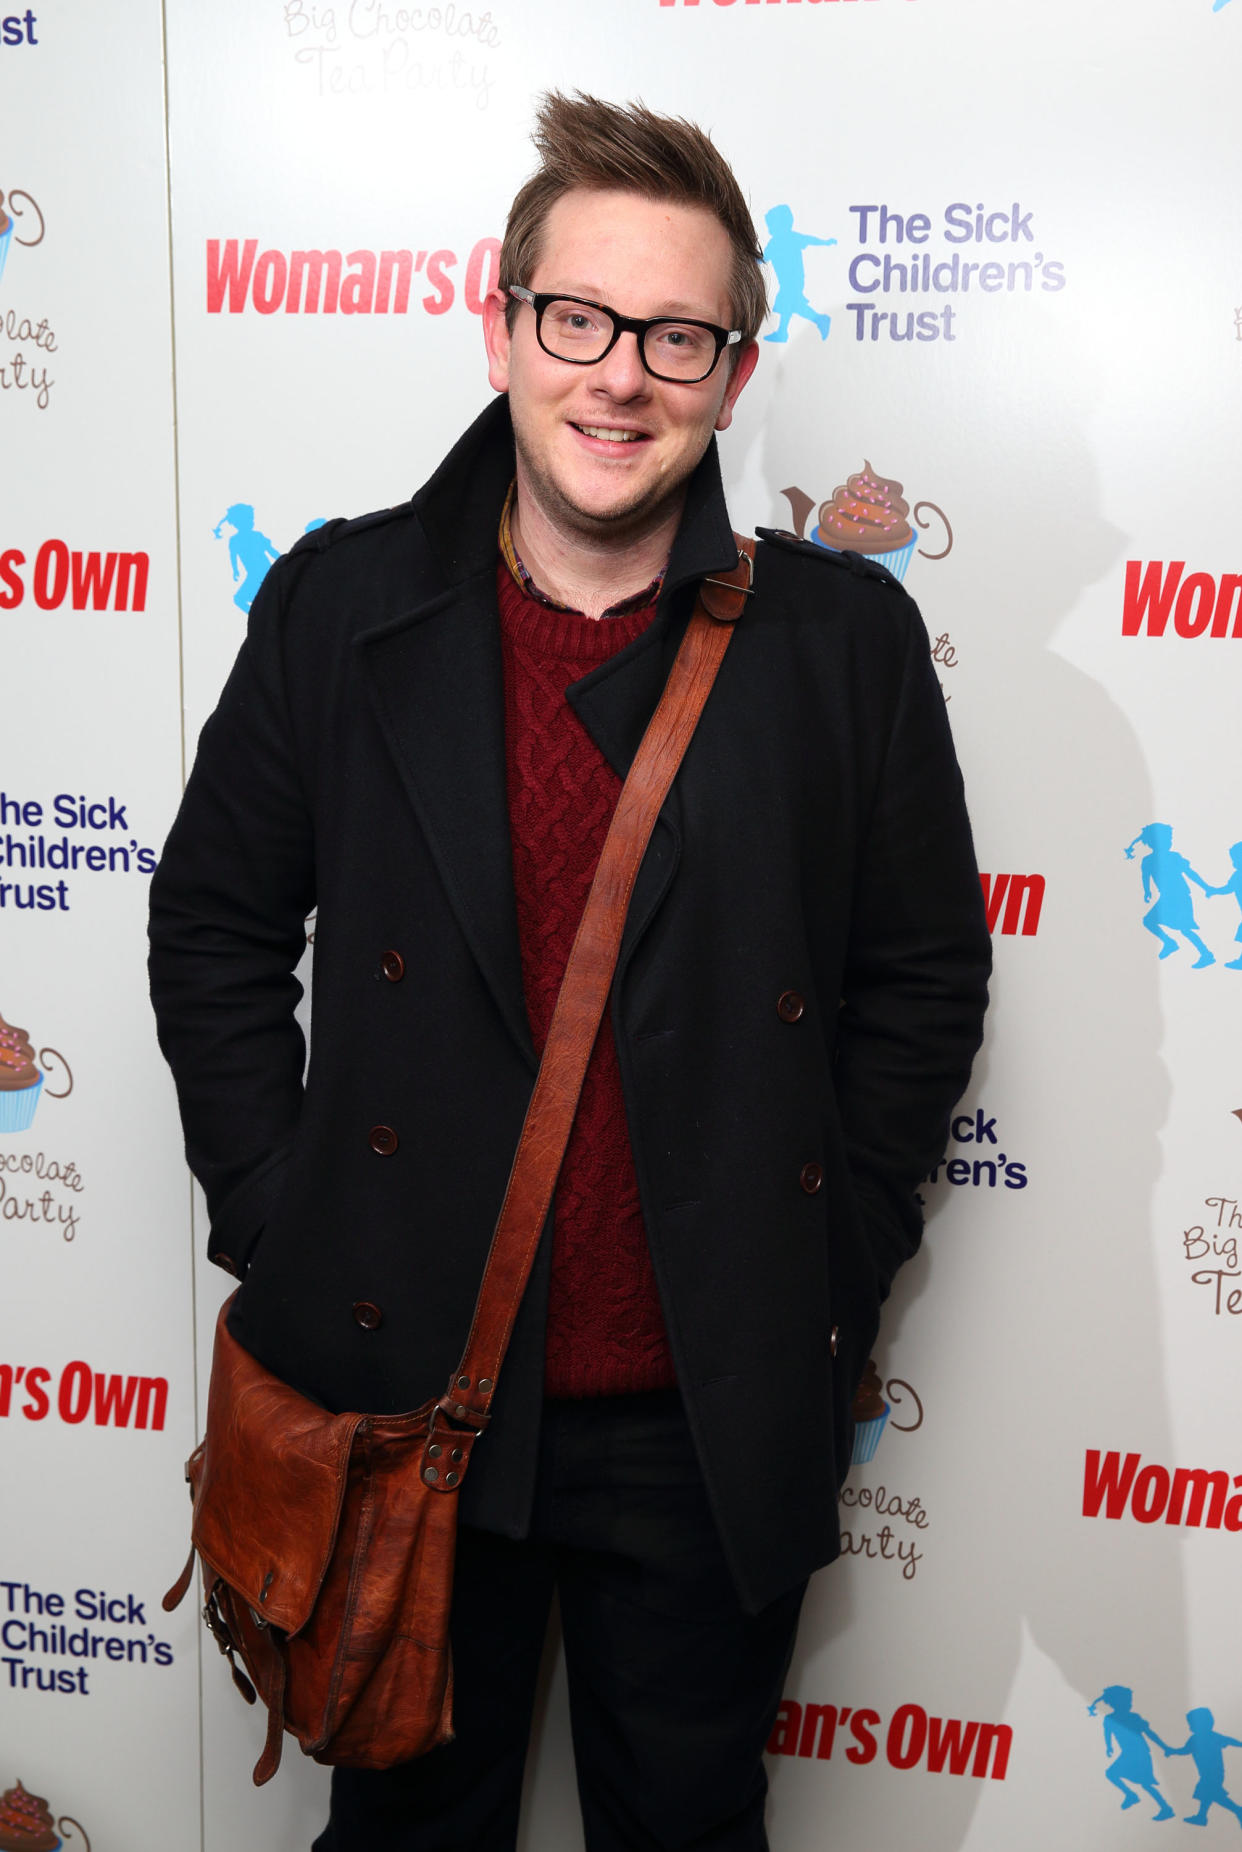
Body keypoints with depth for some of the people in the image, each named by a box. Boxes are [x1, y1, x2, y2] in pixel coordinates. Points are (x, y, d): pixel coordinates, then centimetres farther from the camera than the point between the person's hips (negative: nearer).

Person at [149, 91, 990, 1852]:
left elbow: (925, 978, 1)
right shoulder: (343, 605, -4)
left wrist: (821, 1289, -3)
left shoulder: (843, 636, -6)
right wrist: (276, 1230, -3)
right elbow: (215, 930, 3)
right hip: (403, 1382, 1)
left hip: (710, 1420, 0)